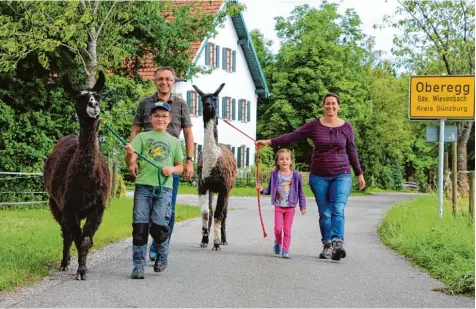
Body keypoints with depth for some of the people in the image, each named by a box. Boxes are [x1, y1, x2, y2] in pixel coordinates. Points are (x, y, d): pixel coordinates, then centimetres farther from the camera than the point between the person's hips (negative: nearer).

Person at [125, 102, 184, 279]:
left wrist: (172, 169, -3)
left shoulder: (174, 141, 17)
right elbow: (130, 162, 3)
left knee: (159, 225, -11)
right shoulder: (142, 137, 12)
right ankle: (138, 266, 0)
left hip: (164, 187, 0)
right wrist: (130, 154, -20)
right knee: (140, 226, -5)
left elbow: (180, 167, 20)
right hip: (143, 185, 0)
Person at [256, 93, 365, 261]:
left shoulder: (346, 127, 3)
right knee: (324, 213, 4)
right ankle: (327, 246, 14)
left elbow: (351, 151, 10)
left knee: (338, 210, -17)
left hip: (341, 176, -1)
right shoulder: (314, 125, 1)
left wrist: (359, 174, 12)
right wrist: (269, 142, -11)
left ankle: (338, 244, -28)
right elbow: (292, 136, -3)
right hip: (319, 176, 1)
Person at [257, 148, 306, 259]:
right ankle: (278, 242, 26)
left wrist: (303, 206, 4)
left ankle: (285, 251, 8)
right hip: (278, 206, 0)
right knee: (278, 228, -4)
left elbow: (300, 192, 4)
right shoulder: (274, 175, 0)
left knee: (287, 229, 2)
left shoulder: (296, 175, -2)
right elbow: (270, 190, 9)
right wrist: (262, 190, -11)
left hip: (290, 207, 0)